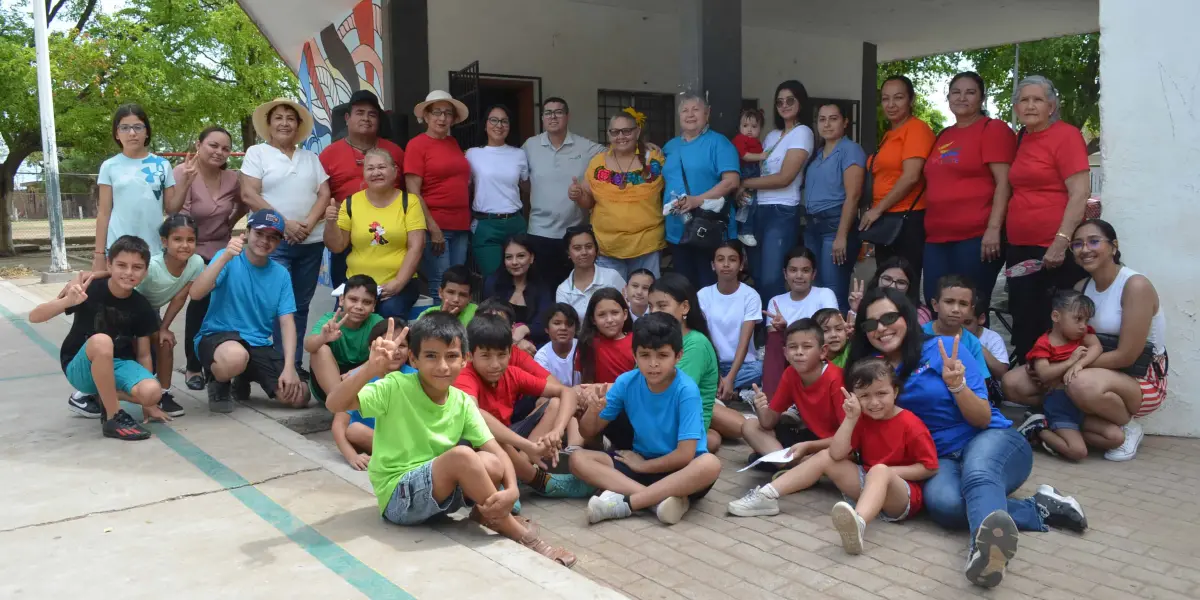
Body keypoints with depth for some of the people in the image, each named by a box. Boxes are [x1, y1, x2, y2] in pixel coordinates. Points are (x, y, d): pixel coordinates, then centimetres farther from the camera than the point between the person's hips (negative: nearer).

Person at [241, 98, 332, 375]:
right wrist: (284, 223, -14)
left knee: (301, 305, 7)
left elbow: (324, 194, 7)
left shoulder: (310, 157, 16)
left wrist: (308, 223, -10)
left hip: (311, 242, 4)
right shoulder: (256, 153, 4)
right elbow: (249, 195, -7)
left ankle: (296, 363, 13)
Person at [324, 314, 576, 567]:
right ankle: (517, 532, -16)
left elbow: (497, 452, -6)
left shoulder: (462, 403, -2)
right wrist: (371, 368, -39)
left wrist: (511, 490, -25)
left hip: (439, 492, 5)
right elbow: (335, 404, -24)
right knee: (462, 455, -29)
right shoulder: (395, 388, -14)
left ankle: (484, 513, 2)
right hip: (397, 497, -4)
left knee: (489, 463, -25)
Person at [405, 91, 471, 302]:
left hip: (460, 225, 6)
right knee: (440, 287, -3)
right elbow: (413, 193, -10)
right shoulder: (417, 144, -5)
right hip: (435, 225, -6)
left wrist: (468, 220, 13)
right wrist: (432, 228, -15)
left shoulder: (454, 143, 13)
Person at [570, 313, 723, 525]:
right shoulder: (626, 382, -8)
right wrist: (594, 409, -23)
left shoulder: (686, 390, -20)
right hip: (639, 461, 4)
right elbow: (588, 432, -1)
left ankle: (625, 503, -30)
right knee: (578, 459, -16)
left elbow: (685, 454, -22)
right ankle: (660, 499, -29)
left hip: (679, 469, -4)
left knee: (709, 464, -36)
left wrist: (642, 465, -10)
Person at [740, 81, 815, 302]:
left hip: (782, 212, -7)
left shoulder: (802, 132, -4)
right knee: (758, 276, 8)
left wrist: (743, 183, -6)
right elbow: (759, 167, 14)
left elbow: (784, 178, -12)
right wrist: (744, 190, -7)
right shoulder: (772, 135, 18)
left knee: (771, 279, -12)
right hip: (759, 209, 7)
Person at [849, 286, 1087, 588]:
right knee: (942, 503, -35)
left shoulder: (943, 348, -6)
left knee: (977, 472, -41)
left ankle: (987, 546, -69)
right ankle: (1037, 509, -24)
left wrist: (957, 385, -26)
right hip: (941, 458, 3)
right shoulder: (870, 368, 5)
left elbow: (983, 419, -6)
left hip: (991, 440, -2)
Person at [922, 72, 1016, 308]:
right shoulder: (943, 136, 20)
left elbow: (1003, 182, -9)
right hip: (936, 238, 7)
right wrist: (929, 228, 20)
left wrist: (994, 228, -19)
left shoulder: (993, 128, -1)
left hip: (976, 237, -7)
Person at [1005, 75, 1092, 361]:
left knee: (1050, 327, 0)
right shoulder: (1022, 139, 13)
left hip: (1054, 251, -7)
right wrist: (1002, 232, 14)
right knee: (1023, 323, 12)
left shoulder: (1066, 135, -8)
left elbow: (1080, 193, -15)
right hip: (1019, 249, 7)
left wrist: (1061, 242, -21)